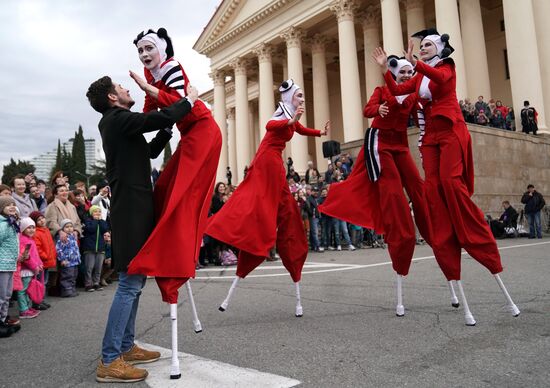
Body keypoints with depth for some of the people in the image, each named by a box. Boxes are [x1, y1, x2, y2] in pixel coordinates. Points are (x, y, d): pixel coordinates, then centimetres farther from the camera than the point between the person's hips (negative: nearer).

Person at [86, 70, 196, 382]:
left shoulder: (117, 122, 21)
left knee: (135, 281, 14)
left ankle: (126, 347, 24)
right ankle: (109, 361, -2)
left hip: (134, 208, 10)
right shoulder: (118, 119, -9)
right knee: (130, 283, -9)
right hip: (132, 210, -10)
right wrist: (190, 99, -5)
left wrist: (169, 127, 14)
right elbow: (160, 117, -21)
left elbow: (151, 151, 25)